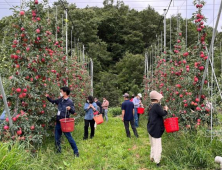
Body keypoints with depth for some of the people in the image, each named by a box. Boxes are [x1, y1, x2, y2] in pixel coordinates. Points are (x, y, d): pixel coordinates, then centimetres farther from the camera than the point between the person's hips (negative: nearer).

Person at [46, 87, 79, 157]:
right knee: (57, 137, 14)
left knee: (69, 137, -4)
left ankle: (76, 152, 6)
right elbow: (53, 101, 24)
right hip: (58, 122, 7)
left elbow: (73, 112, -13)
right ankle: (58, 150, 29)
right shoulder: (60, 100, 6)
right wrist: (47, 97, 13)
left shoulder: (70, 102, -13)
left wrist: (70, 109, -34)